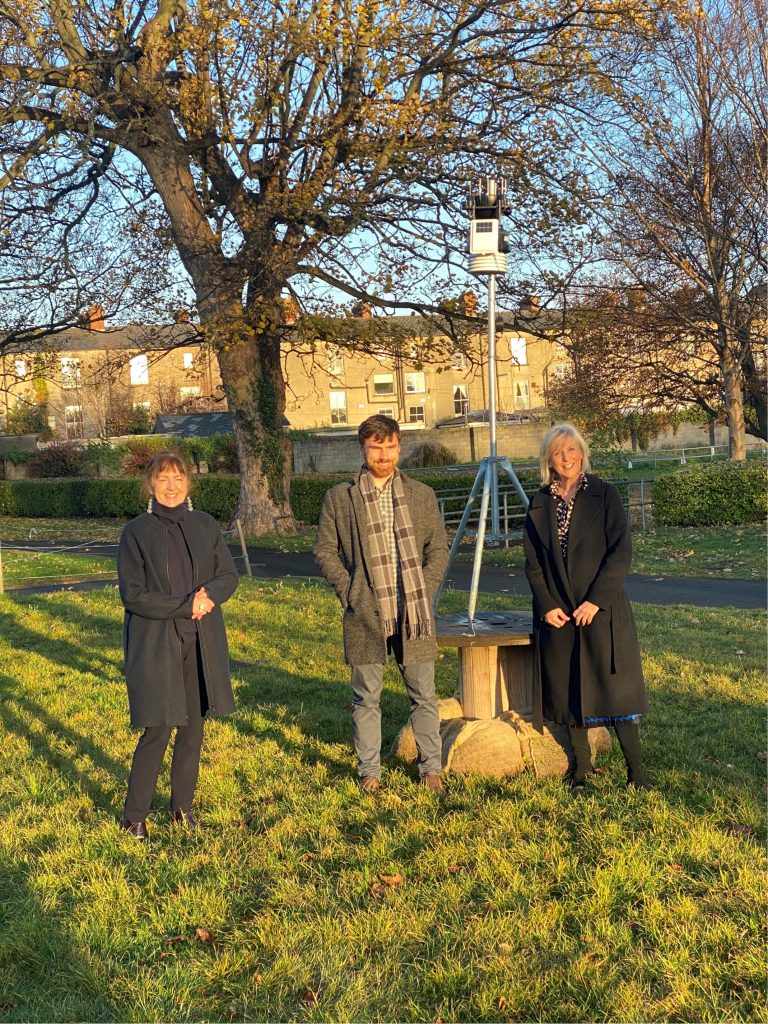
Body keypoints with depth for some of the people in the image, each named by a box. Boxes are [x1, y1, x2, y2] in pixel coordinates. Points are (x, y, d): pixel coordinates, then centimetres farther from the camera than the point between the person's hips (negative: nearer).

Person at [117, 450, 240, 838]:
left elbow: (229, 575, 8)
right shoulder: (136, 532, -5)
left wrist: (209, 594, -14)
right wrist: (186, 606, -16)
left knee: (193, 728, 10)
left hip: (201, 643, 4)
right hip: (155, 643, -4)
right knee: (158, 730, -4)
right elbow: (133, 595, -10)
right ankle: (134, 816, 11)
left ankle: (183, 806, 26)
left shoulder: (205, 526, 6)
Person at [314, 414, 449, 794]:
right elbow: (324, 550, 4)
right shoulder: (339, 498, 2)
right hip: (366, 615, -1)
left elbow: (438, 547, 11)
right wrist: (350, 591, -5)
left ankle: (431, 768, 20)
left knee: (424, 695, 7)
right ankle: (369, 772, 20)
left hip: (413, 613, 1)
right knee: (366, 697, 8)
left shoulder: (421, 495, 8)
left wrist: (425, 590, -1)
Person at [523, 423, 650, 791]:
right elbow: (532, 562, 7)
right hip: (557, 614, 3)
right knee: (568, 691, 7)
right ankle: (581, 766, 20)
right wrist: (547, 604, -5)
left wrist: (596, 600, -14)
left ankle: (636, 769, 7)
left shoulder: (604, 495, -1)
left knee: (614, 688, -3)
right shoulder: (539, 504, 8)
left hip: (602, 610, -3)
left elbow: (620, 552, -7)